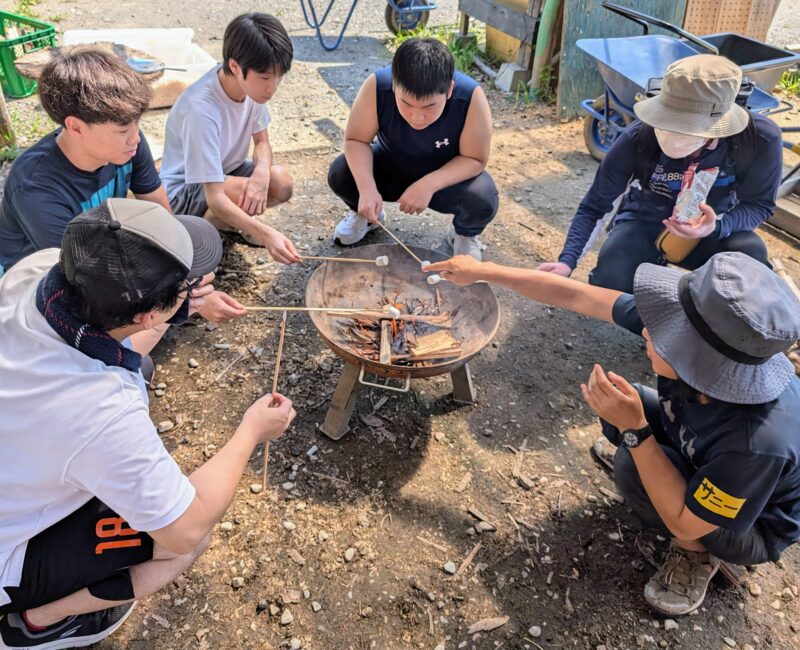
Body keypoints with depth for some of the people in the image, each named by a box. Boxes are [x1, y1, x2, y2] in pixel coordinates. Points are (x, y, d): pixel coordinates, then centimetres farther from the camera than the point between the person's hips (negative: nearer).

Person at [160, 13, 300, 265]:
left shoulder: (253, 85, -15)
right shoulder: (201, 108, -35)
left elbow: (262, 142, -3)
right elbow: (214, 197, -37)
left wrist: (262, 171, -28)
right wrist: (266, 234, -50)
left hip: (226, 172, 7)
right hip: (182, 191, -6)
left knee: (281, 184, -20)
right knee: (245, 195, -34)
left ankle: (230, 221, 6)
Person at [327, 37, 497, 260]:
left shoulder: (471, 98, -33)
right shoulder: (377, 86, -31)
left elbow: (474, 159, -23)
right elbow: (356, 140, -20)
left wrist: (429, 185, -38)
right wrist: (367, 188, -38)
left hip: (447, 176, -1)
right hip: (391, 166, 2)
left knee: (483, 200, -31)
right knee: (340, 175, -23)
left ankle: (464, 235, 8)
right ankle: (366, 214, 13)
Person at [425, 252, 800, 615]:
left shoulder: (761, 440, -43)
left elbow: (683, 522, -29)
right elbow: (575, 296, -22)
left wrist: (634, 429, -38)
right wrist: (482, 272, -18)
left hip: (754, 525, -5)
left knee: (633, 469, -27)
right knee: (614, 403, -11)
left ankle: (700, 552, 2)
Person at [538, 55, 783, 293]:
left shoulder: (760, 139, -29)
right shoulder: (636, 139, -29)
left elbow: (759, 204, -12)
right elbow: (593, 207, -19)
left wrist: (717, 227, -35)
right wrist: (567, 261, -34)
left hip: (712, 227, 1)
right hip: (644, 222, -1)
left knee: (750, 253, -30)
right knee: (609, 285, -27)